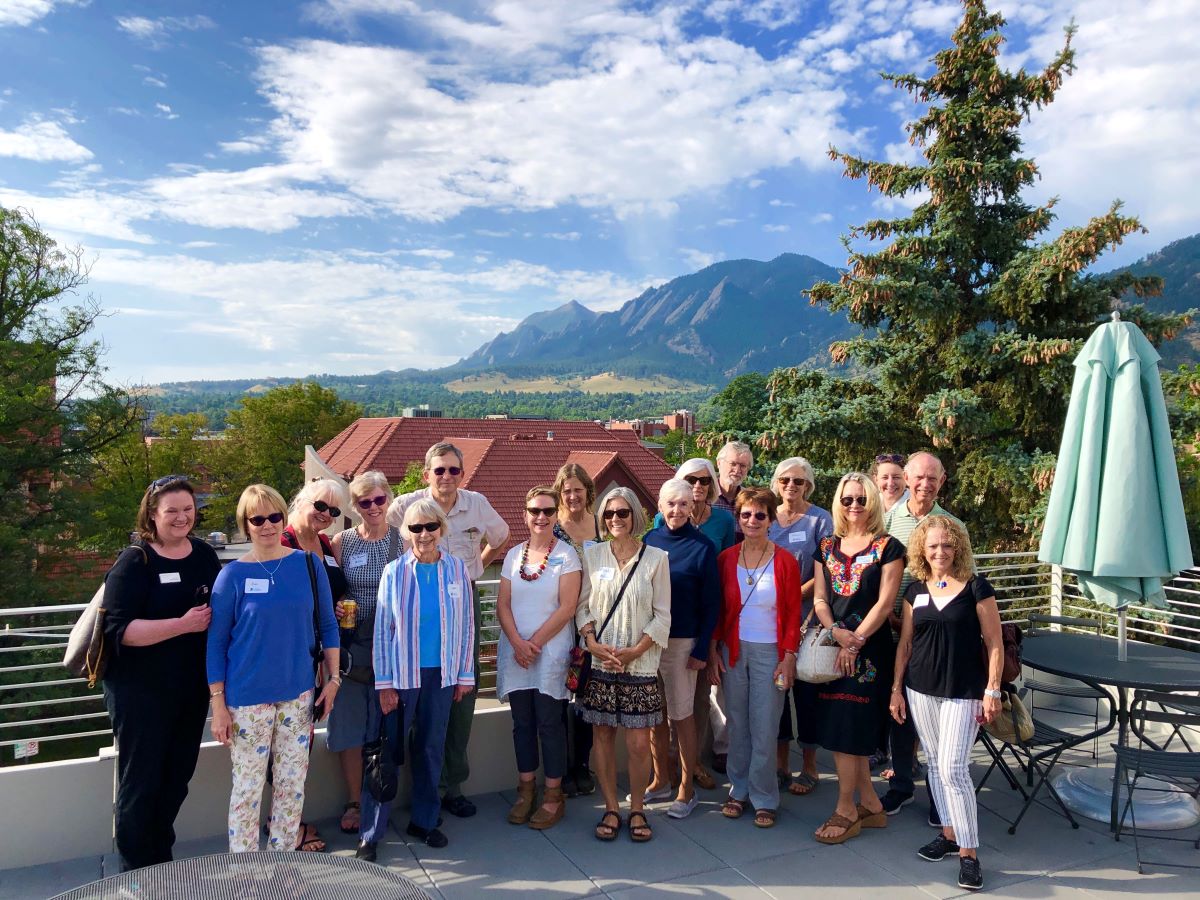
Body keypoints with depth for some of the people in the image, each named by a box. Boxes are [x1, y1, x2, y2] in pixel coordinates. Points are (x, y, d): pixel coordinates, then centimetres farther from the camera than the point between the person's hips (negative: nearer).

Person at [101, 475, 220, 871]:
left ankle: (161, 858, 36)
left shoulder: (205, 555, 3)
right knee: (141, 780, 7)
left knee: (177, 777, 16)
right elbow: (119, 629, -20)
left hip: (193, 688, 5)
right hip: (142, 692, -5)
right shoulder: (135, 561, -12)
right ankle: (136, 870, 26)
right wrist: (184, 624, -26)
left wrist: (216, 616, -3)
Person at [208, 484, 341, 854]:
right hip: (248, 698, -2)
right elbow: (216, 643, -3)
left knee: (293, 783, 11)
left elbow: (328, 625, 6)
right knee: (248, 787, 7)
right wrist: (218, 705, -5)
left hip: (298, 693, 2)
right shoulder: (233, 574, -6)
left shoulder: (309, 564, -1)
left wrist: (333, 679, 2)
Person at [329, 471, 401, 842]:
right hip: (352, 647, 1)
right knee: (349, 726, 6)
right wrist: (334, 608, -12)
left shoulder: (405, 541, 0)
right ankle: (354, 802, 24)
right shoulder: (342, 542, 2)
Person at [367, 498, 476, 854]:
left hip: (442, 674, 2)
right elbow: (382, 629, -3)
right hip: (402, 674, -2)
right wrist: (384, 683, -5)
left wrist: (465, 674, 5)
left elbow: (466, 624, 4)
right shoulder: (394, 572, -6)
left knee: (431, 748, 14)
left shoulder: (457, 568, -1)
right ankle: (371, 833, 14)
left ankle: (423, 821, 29)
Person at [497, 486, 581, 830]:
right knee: (522, 722, 11)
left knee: (549, 722, 1)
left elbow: (567, 608, -10)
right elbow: (503, 605, 5)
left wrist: (535, 642, -11)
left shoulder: (566, 554, -4)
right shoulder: (514, 555, 8)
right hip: (515, 650, 4)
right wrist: (518, 643, -9)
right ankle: (526, 791, 24)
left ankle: (554, 795, 14)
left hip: (551, 651, -4)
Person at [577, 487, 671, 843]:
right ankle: (611, 809, 22)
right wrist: (592, 642, -10)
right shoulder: (591, 555, 4)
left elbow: (662, 616, -1)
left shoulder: (656, 558, -1)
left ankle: (637, 809, 19)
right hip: (599, 663, 2)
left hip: (640, 664, -1)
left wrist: (635, 651, -11)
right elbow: (582, 606, 6)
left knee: (639, 742, -1)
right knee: (603, 736, 8)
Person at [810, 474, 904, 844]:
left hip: (869, 648, -5)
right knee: (848, 728, 9)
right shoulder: (827, 547, 11)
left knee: (847, 726, -4)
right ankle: (870, 804, 24)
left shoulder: (888, 547, -3)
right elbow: (819, 598, 7)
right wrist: (836, 631, -10)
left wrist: (855, 641, -14)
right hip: (831, 644, 5)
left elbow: (884, 603, -9)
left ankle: (846, 810, 10)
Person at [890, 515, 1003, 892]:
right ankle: (949, 833, 28)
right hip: (921, 689, 4)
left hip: (963, 691, -4)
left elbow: (994, 644, -5)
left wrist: (992, 691, -9)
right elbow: (905, 642, 10)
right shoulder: (915, 590, 5)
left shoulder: (976, 588, -7)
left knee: (953, 769, -8)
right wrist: (896, 688, 9)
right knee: (935, 764, 12)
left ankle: (969, 852, 4)